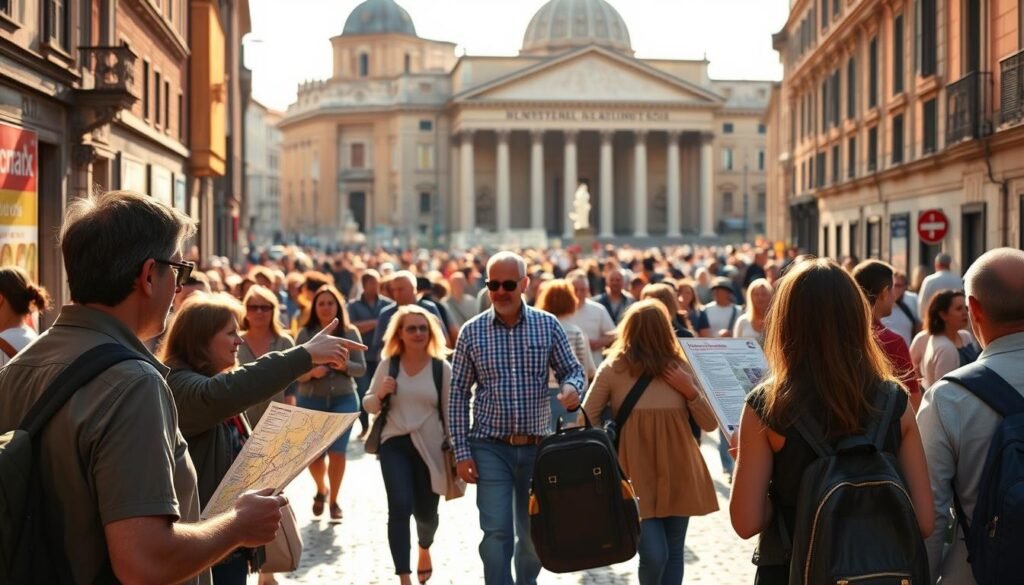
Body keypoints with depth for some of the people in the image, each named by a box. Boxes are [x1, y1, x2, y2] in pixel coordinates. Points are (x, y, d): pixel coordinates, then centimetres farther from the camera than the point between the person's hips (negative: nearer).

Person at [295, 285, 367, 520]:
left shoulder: (350, 333, 0)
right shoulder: (305, 334, -2)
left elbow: (361, 368, 1)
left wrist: (345, 366, -18)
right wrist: (311, 372, -23)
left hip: (343, 399, 0)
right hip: (310, 400, 0)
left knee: (337, 452, -5)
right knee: (313, 454, 4)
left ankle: (334, 500, 14)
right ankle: (321, 490, 36)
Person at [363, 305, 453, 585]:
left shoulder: (442, 368, -2)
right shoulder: (388, 365, 1)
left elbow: (450, 413, 2)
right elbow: (369, 406, 8)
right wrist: (380, 394, -14)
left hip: (429, 447, 0)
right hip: (395, 444, 0)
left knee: (425, 512, 10)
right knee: (400, 507, -15)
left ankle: (425, 549, 46)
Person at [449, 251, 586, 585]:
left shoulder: (548, 325, 0)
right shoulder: (472, 331, -1)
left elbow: (572, 369, 6)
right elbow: (459, 394, 1)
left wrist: (572, 388, -20)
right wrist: (461, 451, -4)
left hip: (537, 446, 2)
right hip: (490, 448, -2)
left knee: (535, 533, 13)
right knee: (496, 533, -7)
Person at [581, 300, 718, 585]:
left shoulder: (680, 368, 2)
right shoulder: (613, 369, -7)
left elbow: (710, 424, 3)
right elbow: (585, 422, -1)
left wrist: (689, 389, -11)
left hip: (677, 474, 3)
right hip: (637, 477, -3)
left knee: (673, 553, 8)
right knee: (654, 555, -10)